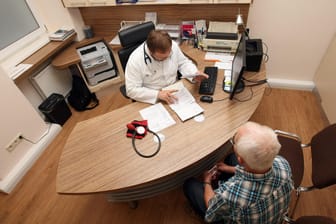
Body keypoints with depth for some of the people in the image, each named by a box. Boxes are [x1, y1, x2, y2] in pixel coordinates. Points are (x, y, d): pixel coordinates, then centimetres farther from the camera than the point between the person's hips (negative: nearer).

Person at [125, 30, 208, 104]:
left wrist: (194, 73, -15)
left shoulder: (173, 46, -13)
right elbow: (132, 90, -22)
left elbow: (183, 62, 5)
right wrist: (157, 94, -32)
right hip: (152, 100, -3)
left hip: (174, 93, 4)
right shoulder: (135, 60, -24)